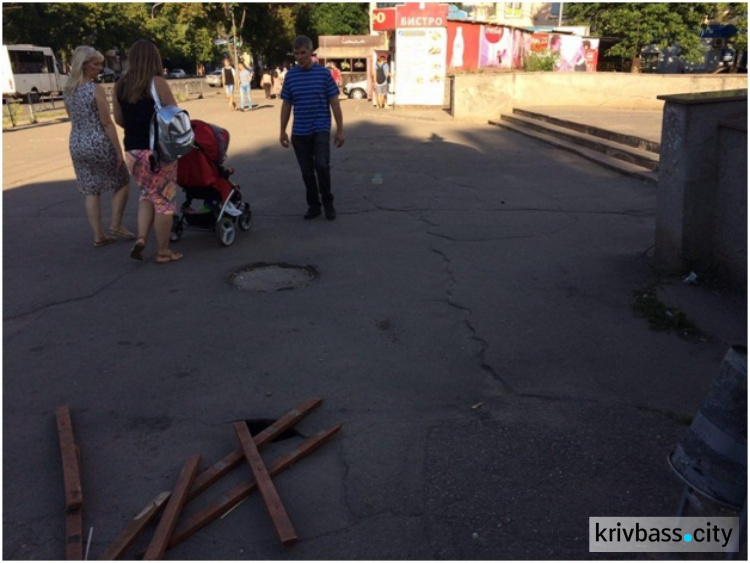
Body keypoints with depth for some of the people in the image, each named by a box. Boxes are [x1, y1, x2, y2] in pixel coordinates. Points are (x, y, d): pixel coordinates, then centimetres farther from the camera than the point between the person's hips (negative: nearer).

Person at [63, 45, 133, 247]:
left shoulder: (68, 90, 7)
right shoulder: (96, 89, -14)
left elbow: (73, 119, 15)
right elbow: (107, 124, -15)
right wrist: (119, 151, -12)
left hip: (76, 145, 7)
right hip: (99, 144, -6)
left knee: (91, 191, 11)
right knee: (122, 182, 14)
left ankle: (98, 235, 13)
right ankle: (116, 225, 9)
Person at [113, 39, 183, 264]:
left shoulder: (120, 85, 6)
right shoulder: (157, 83, -9)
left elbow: (119, 119, 13)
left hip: (133, 151, 5)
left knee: (147, 195, 24)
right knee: (163, 200, 5)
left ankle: (141, 238, 8)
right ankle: (163, 252, 11)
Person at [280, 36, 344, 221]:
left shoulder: (323, 73, -2)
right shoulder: (290, 75, 5)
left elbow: (334, 103, -1)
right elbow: (286, 105, 10)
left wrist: (340, 130, -3)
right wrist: (283, 131, 8)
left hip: (321, 129, -3)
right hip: (299, 132, 3)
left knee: (321, 165, -19)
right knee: (307, 171, 7)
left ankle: (328, 202, 2)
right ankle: (313, 204, 22)